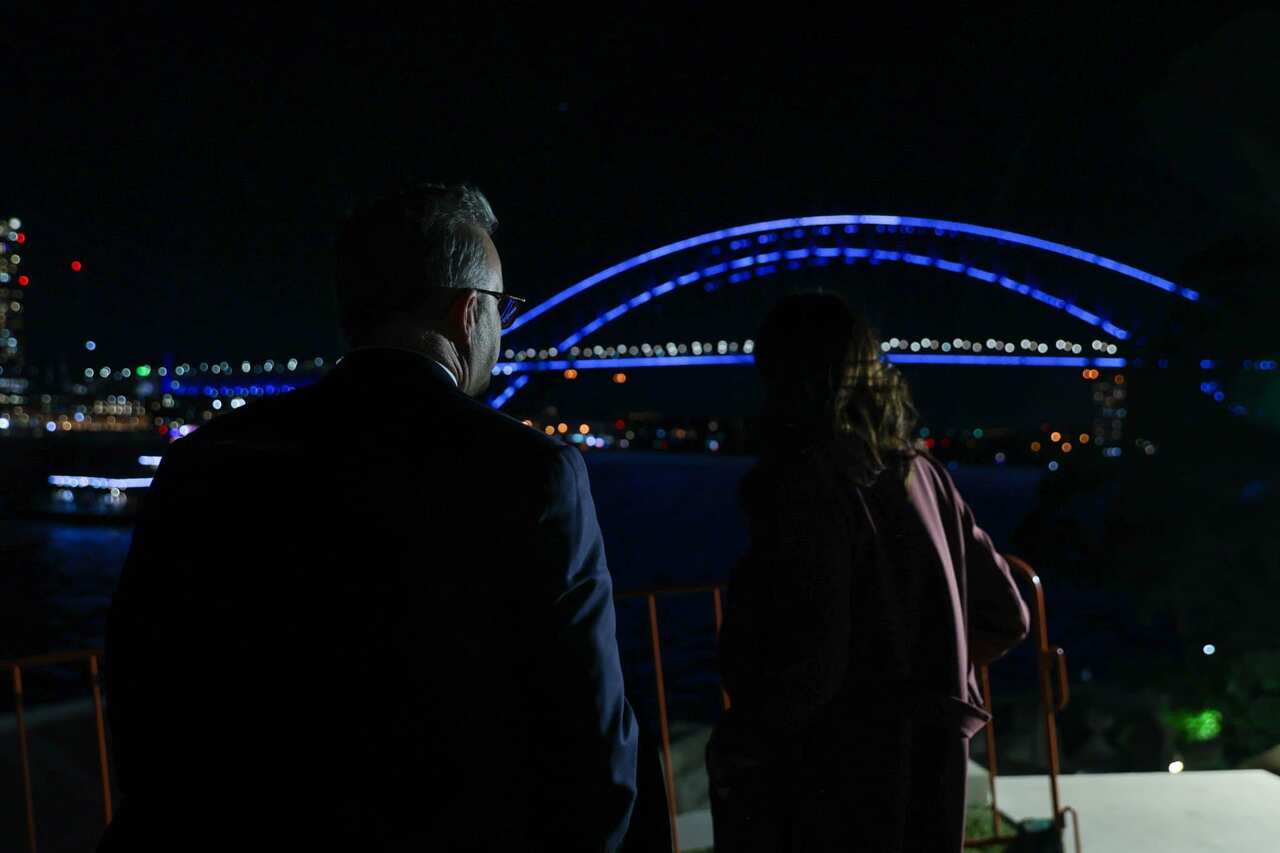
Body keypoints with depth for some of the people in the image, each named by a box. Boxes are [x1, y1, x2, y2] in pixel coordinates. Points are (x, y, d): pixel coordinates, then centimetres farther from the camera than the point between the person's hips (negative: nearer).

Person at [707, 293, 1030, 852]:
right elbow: (1004, 618, 12)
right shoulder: (922, 474, 5)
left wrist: (734, 745, -8)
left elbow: (809, 658, -23)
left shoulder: (799, 480, -17)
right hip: (928, 768, 7)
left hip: (831, 777, -7)